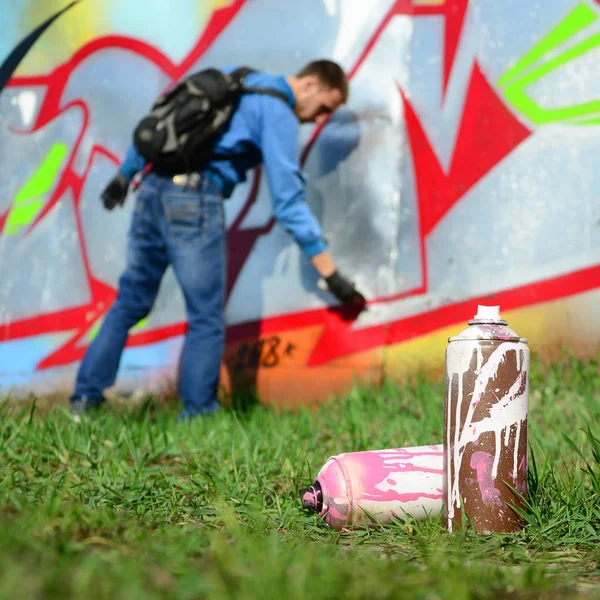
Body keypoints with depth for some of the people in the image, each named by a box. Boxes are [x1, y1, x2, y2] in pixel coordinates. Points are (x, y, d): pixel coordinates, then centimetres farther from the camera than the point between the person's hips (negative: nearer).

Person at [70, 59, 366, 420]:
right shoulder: (279, 114, -3)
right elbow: (289, 201, -11)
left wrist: (125, 176, 33)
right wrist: (331, 275, -11)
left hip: (153, 190, 8)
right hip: (195, 201, -8)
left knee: (130, 303, 16)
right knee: (206, 319, 2)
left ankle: (85, 398, 17)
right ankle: (197, 416, 3)